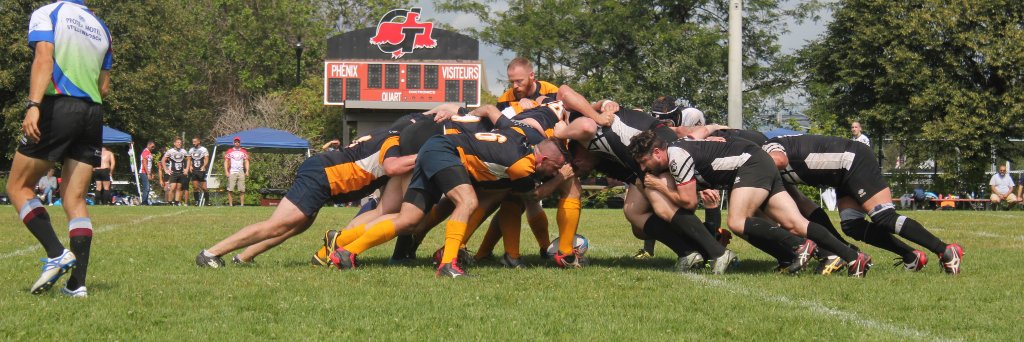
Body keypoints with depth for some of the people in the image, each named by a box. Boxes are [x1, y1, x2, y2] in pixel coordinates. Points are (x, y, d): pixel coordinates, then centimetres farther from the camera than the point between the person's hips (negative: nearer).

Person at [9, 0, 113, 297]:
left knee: (18, 187, 6)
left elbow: (44, 59, -15)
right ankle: (77, 283, -3)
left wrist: (33, 106, -24)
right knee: (75, 200, 6)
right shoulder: (100, 27, 20)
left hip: (58, 106, -5)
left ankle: (56, 254, -12)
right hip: (93, 114, 6)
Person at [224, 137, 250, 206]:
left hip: (241, 172, 1)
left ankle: (242, 204, -2)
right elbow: (226, 161, 7)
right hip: (232, 172, -1)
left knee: (242, 190, -4)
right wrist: (226, 171, -4)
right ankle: (230, 204, -5)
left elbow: (246, 161, 13)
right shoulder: (229, 151, 8)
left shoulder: (244, 151, 13)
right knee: (230, 189, -7)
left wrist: (247, 171, 0)